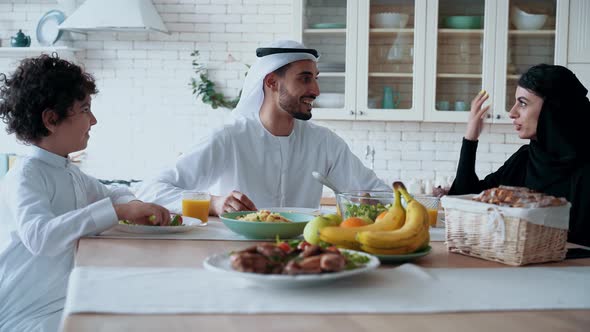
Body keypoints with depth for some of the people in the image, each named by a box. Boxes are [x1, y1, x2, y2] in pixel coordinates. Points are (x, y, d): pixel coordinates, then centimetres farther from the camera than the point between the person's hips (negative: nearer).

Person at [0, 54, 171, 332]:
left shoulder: (69, 172, 13)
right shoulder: (26, 175, -16)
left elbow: (113, 194, 28)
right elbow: (39, 236, -34)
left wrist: (135, 208, 2)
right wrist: (120, 211, -36)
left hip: (67, 303, 9)